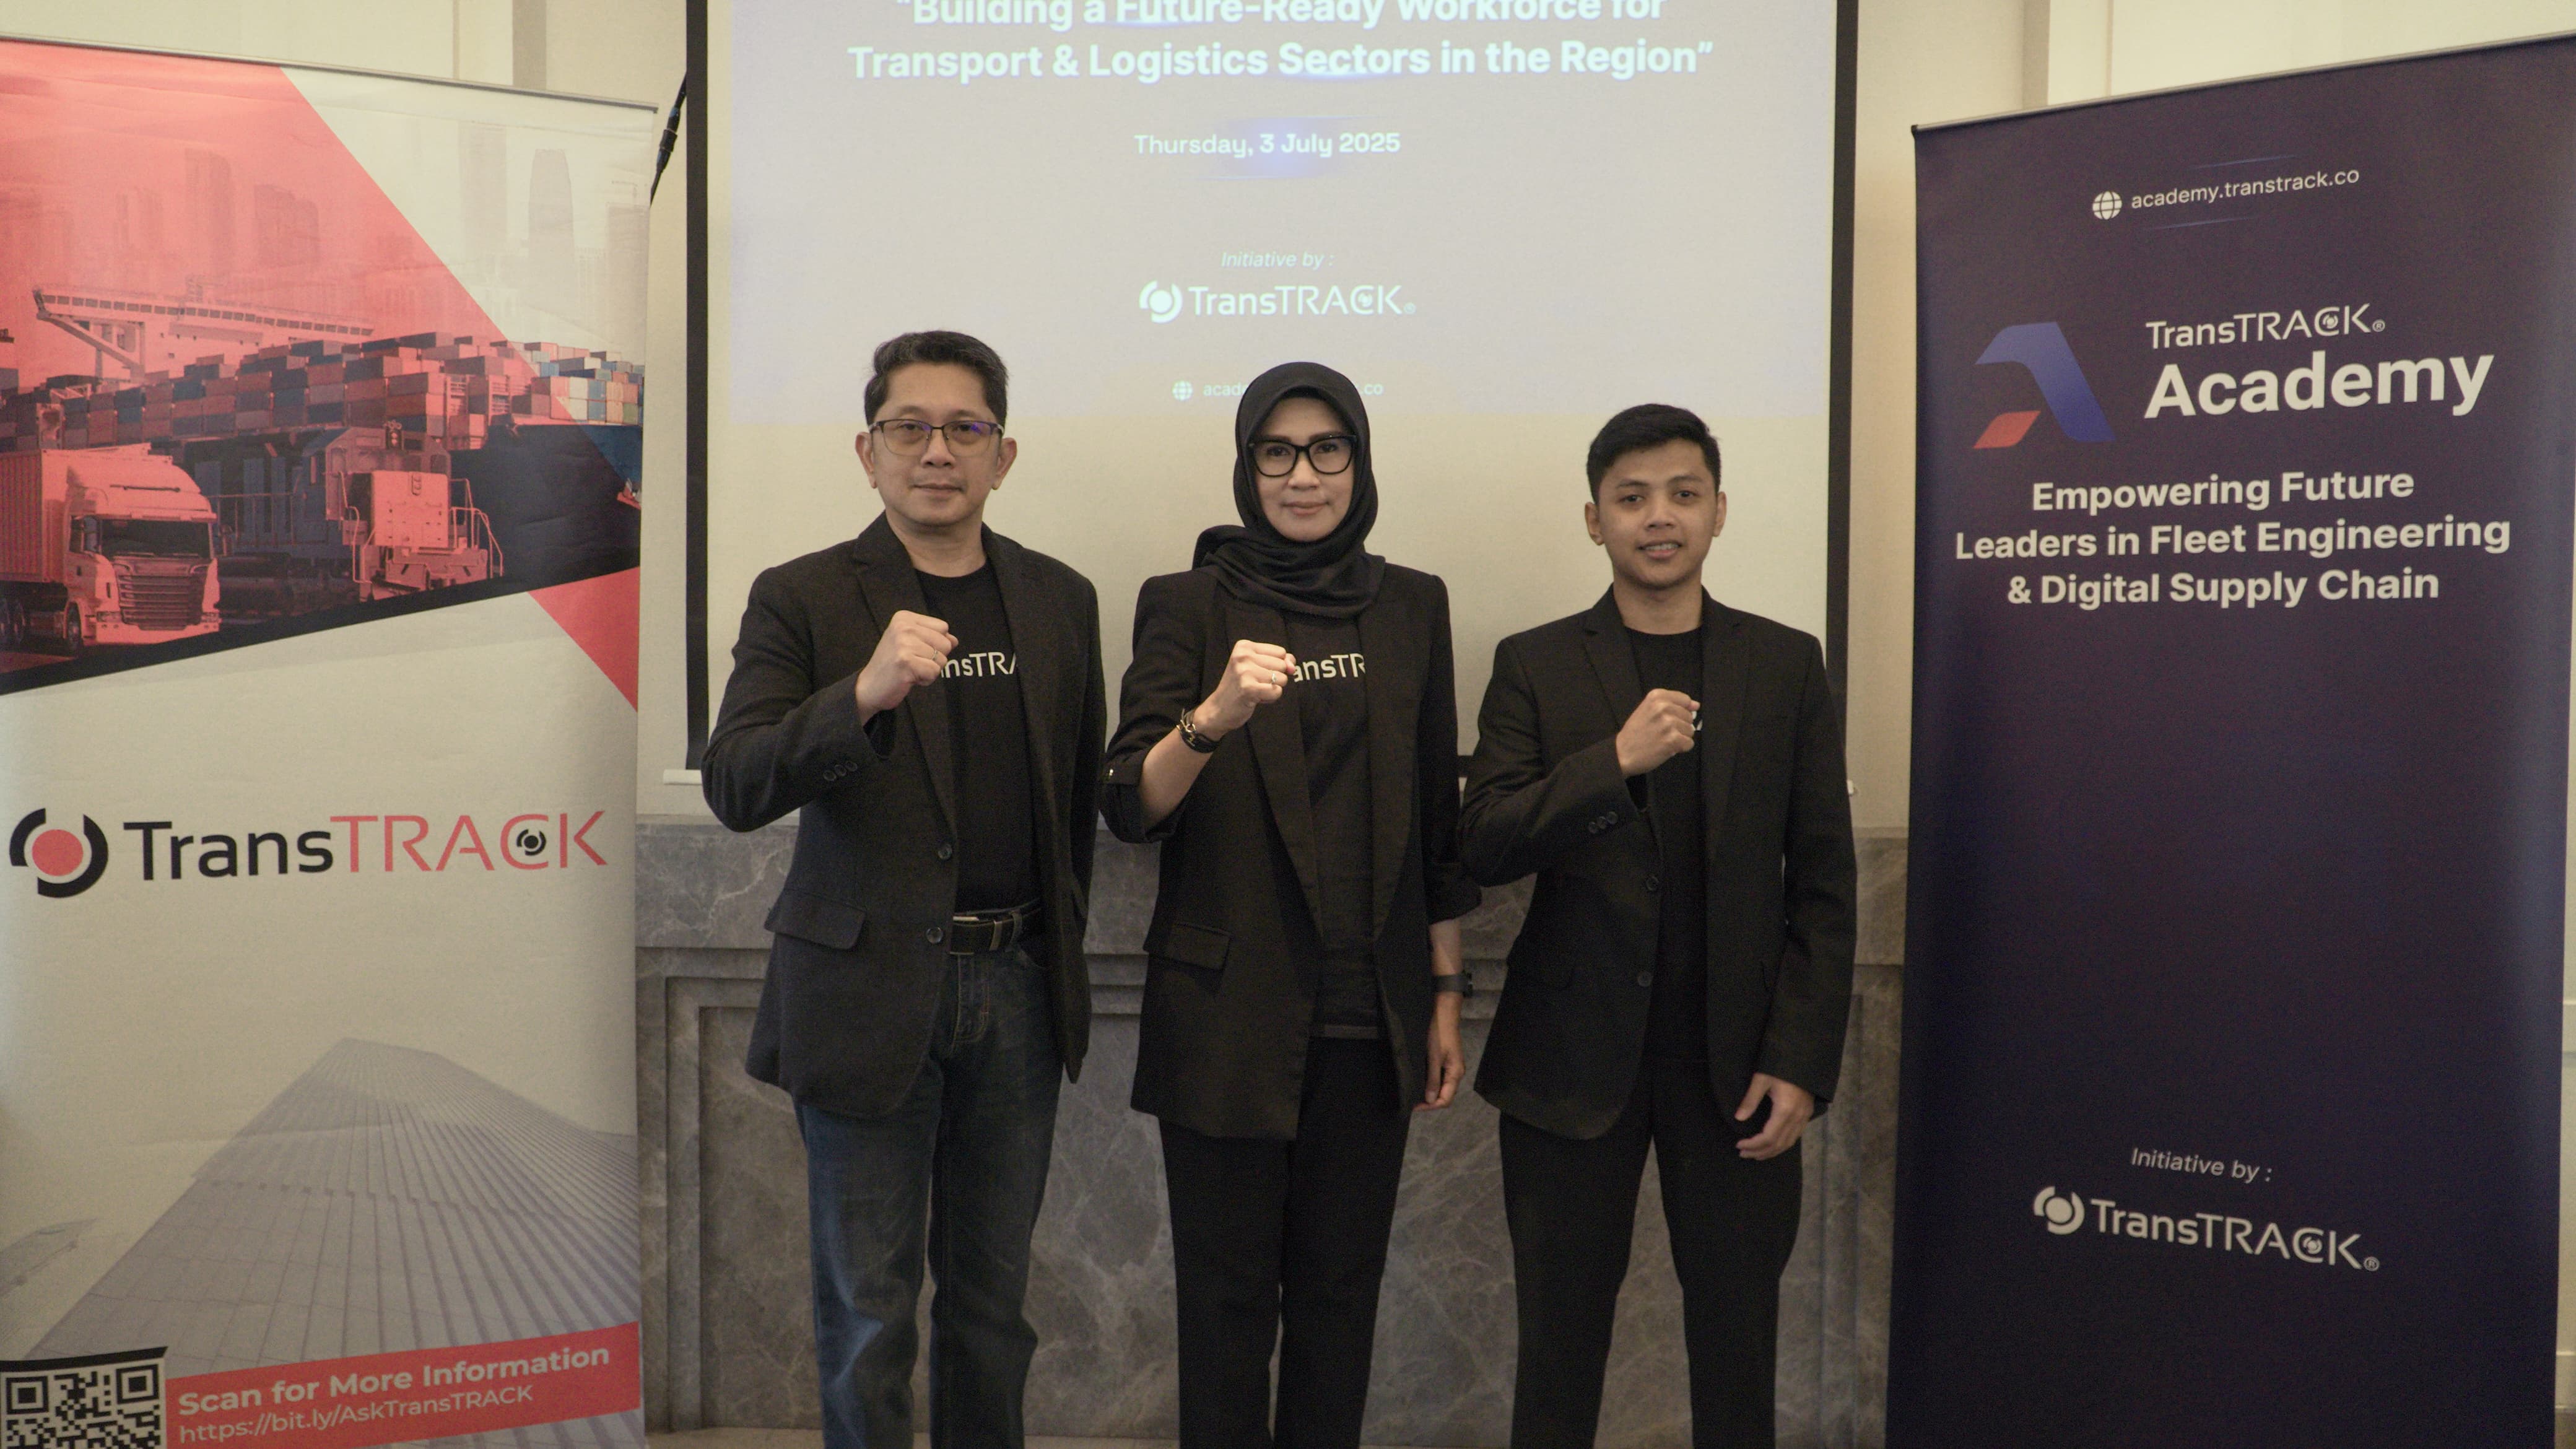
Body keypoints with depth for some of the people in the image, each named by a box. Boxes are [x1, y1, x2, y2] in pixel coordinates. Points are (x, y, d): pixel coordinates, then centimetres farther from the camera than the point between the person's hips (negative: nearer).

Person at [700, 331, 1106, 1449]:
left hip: (1017, 986, 3)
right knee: (868, 1306, 7)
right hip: (872, 990, -3)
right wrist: (864, 693, -32)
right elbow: (734, 787, -17)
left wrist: (1055, 942, 12)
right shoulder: (802, 600, -4)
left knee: (993, 1291, 15)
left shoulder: (1060, 600, 7)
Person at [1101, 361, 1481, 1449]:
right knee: (1228, 1295, 6)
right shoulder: (1187, 604, -1)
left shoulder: (1411, 605, 8)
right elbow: (1130, 808, -11)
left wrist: (1446, 997, 9)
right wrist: (1213, 716, -30)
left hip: (1370, 1015, 3)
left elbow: (1437, 818, 11)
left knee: (1340, 1288, 11)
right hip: (1228, 1012, -2)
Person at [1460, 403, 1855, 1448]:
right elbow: (1484, 846, -7)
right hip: (1574, 1055, 0)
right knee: (1560, 1331, 10)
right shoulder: (1534, 667, 2)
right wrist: (1617, 758, -20)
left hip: (1734, 1058, 1)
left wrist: (1801, 1060, -4)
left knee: (1738, 1330, 9)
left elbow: (1823, 881, 3)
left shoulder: (1787, 666, 4)